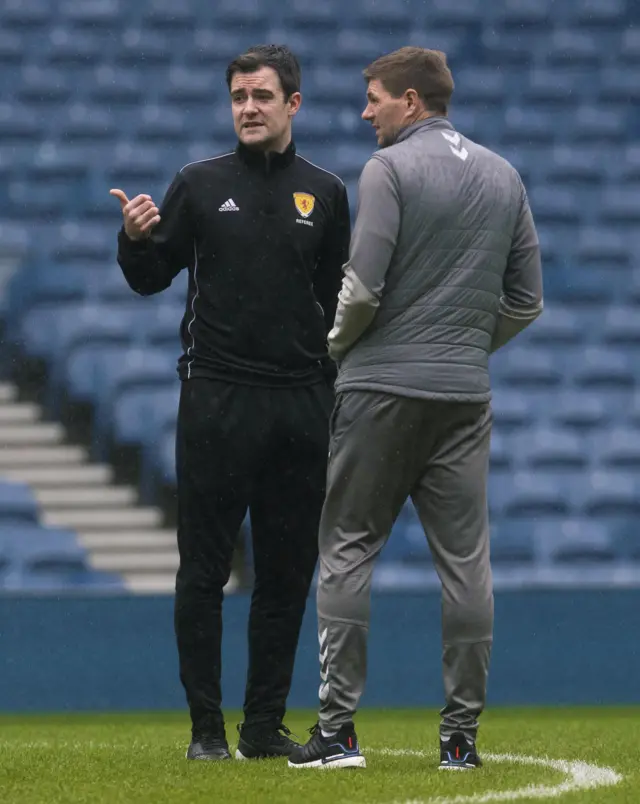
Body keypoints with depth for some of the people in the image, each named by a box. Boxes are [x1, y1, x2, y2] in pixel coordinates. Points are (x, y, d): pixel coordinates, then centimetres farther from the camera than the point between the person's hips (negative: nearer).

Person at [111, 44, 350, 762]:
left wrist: (338, 391, 6)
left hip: (300, 406, 2)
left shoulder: (324, 193, 10)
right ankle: (206, 729, 4)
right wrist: (135, 238, -16)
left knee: (288, 572, 5)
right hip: (215, 404, -2)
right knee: (203, 569, -2)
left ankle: (265, 727, 13)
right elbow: (150, 279, 5)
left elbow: (338, 300, 14)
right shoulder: (200, 185, 4)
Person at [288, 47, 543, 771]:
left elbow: (363, 285, -14)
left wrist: (332, 347, 4)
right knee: (465, 561, 4)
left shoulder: (390, 169, -7)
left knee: (348, 551, 0)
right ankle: (461, 734, 4)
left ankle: (338, 729, -4)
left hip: (383, 387, -5)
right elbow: (526, 299, 12)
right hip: (465, 394, 5)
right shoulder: (504, 176, 12)